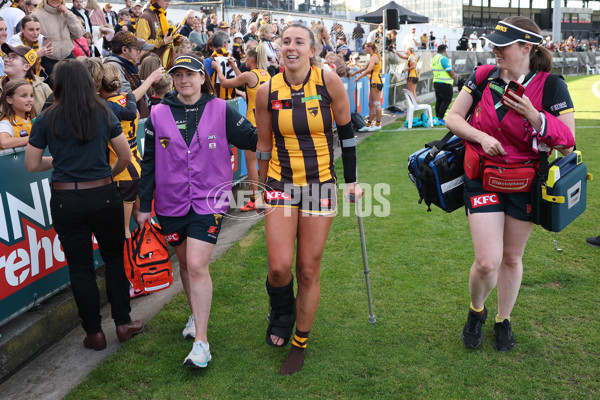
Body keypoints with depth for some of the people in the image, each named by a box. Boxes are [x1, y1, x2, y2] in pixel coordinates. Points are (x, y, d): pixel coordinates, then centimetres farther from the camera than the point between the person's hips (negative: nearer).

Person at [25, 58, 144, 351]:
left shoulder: (47, 119, -2)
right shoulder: (104, 114, -2)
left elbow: (32, 164, 2)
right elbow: (125, 156, 1)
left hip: (65, 201, 0)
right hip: (103, 196, 0)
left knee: (80, 267, 10)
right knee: (114, 258, 17)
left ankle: (94, 333, 19)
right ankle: (123, 324, 22)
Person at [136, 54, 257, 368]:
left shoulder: (221, 110, -3)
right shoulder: (158, 114, 3)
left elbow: (254, 139, 4)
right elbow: (149, 163, 7)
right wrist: (144, 205, 8)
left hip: (208, 200, -3)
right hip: (170, 203, 3)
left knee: (197, 266, -12)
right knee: (185, 262, 16)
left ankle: (201, 342, -4)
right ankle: (197, 315, 41)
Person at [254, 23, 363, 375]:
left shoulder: (329, 82, -7)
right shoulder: (267, 91, -2)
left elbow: (346, 132, 2)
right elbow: (264, 146, 8)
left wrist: (352, 181, 4)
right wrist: (264, 188, 12)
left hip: (321, 186, -1)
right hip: (281, 184, 1)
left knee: (308, 270, 4)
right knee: (279, 266, -11)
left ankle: (300, 345, 24)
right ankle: (282, 312, 26)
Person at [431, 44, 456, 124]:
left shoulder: (434, 58, 12)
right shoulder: (443, 59, -16)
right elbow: (451, 72, -17)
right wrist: (454, 76, 5)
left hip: (436, 82, 9)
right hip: (444, 84, -9)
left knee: (439, 100, 12)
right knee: (447, 100, -4)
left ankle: (437, 118, 14)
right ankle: (440, 118, -9)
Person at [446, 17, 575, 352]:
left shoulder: (550, 86, -9)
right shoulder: (483, 77, -3)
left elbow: (567, 145, -10)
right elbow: (453, 117, 5)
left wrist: (533, 115, -24)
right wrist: (481, 136, -13)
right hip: (483, 179, 0)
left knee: (512, 258, 13)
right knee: (487, 262, -8)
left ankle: (504, 321, 37)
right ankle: (476, 311, 24)